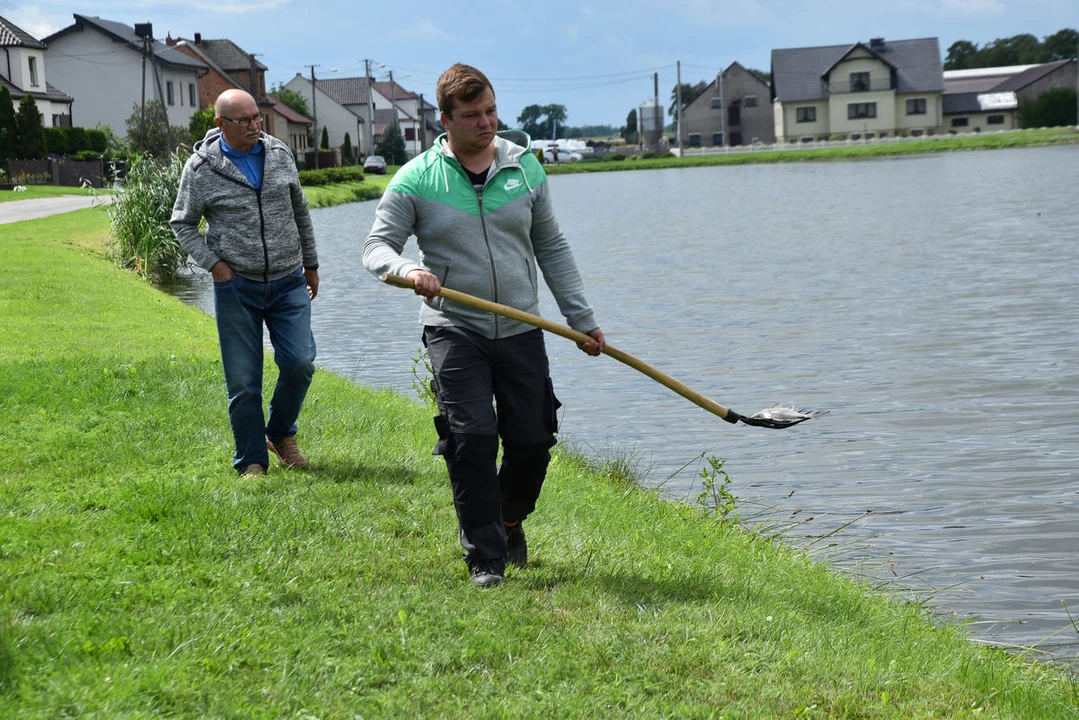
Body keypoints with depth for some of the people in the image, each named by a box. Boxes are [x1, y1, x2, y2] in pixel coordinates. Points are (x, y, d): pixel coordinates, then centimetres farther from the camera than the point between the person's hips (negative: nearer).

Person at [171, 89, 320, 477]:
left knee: (299, 363, -7)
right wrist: (213, 263, -6)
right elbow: (182, 224, 5)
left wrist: (310, 263, 21)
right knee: (243, 380, 0)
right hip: (237, 286, -3)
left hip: (289, 283, 3)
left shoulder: (280, 154, 5)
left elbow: (300, 211, 17)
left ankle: (280, 434, 20)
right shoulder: (202, 167, -6)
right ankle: (252, 462, 14)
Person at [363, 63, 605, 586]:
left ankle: (509, 521, 33)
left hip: (521, 329, 3)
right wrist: (406, 270, -27)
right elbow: (377, 246, -4)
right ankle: (484, 557, -1)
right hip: (454, 331, -3)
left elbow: (551, 248, 14)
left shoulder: (525, 168, 6)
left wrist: (581, 319, 12)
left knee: (532, 441, 4)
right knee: (472, 438, -13)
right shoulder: (416, 179, -3)